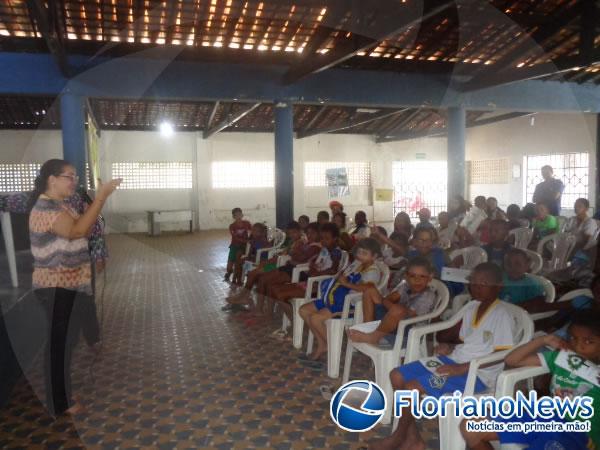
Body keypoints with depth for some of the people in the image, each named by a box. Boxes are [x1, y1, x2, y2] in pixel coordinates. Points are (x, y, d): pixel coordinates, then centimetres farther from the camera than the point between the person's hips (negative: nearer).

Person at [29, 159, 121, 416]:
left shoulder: (58, 205, 13)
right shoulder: (46, 207, -20)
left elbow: (83, 230, 13)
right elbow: (77, 231, -33)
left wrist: (98, 199, 3)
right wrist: (101, 198, -31)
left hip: (66, 284, 10)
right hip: (56, 286, -10)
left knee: (67, 338, 20)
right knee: (59, 342, 1)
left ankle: (62, 393, 35)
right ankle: (60, 403, 15)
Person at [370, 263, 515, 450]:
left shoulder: (502, 315, -14)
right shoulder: (471, 306, 9)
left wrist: (461, 369, -22)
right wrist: (447, 344, -3)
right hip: (454, 360, 9)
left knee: (411, 387, -23)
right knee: (397, 376, -3)